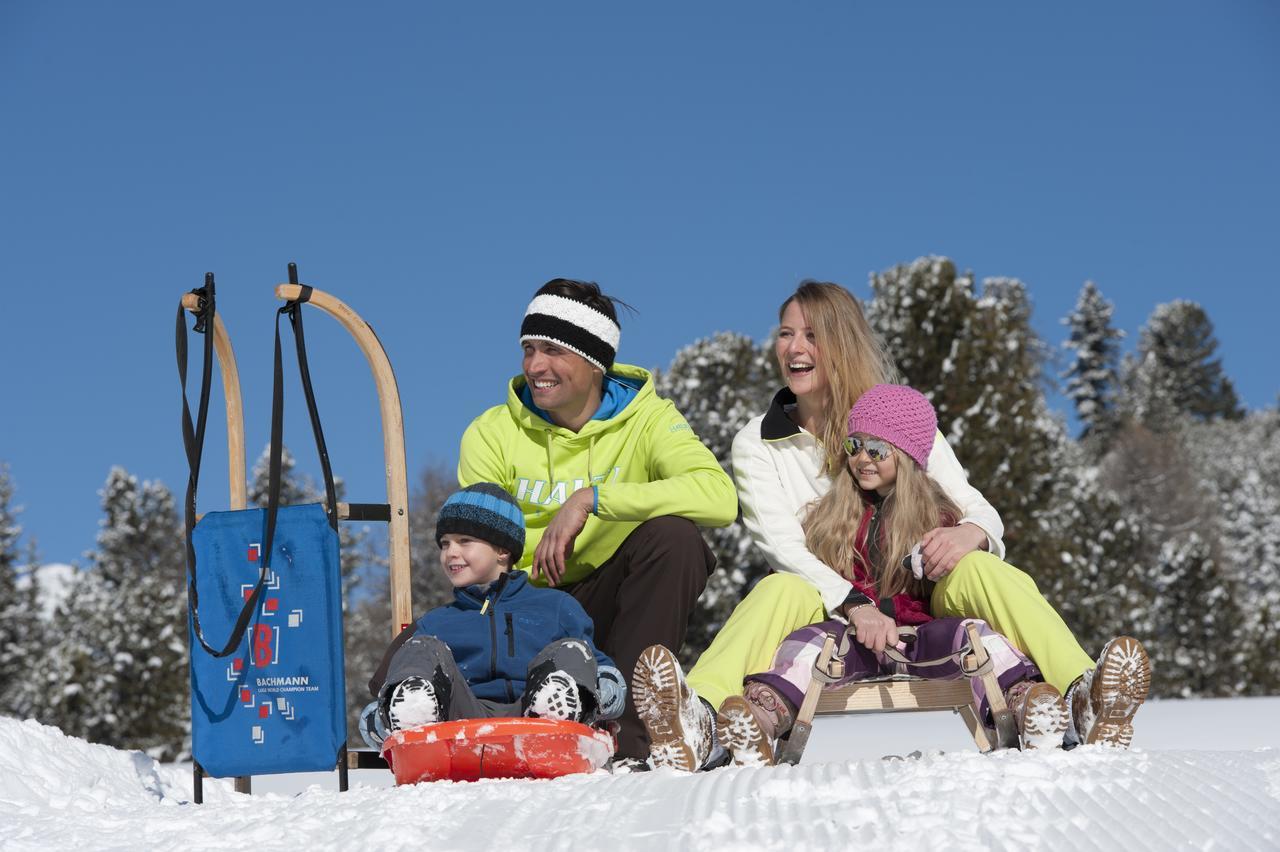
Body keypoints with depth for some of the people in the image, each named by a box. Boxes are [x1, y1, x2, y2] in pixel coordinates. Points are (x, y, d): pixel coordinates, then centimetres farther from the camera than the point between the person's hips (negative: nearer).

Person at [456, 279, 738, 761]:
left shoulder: (646, 420, -4)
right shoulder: (492, 435, 1)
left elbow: (720, 497, -25)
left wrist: (591, 499, -29)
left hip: (604, 609, 0)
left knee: (672, 532, -30)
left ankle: (624, 729, -28)